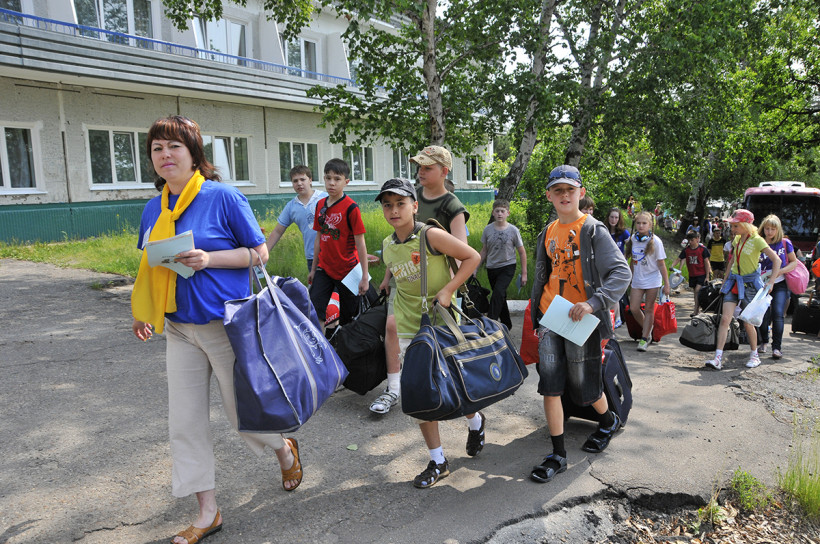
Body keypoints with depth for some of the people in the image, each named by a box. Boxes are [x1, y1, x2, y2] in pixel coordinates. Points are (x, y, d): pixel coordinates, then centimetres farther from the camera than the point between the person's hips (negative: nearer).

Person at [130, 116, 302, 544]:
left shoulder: (223, 196, -10)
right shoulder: (154, 209, 7)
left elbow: (260, 252, -8)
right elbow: (154, 267, 16)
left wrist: (209, 259, -21)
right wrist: (143, 313, 5)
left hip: (226, 323, -5)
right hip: (180, 328, 6)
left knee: (242, 410, 7)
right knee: (185, 421, 7)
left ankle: (285, 449, 41)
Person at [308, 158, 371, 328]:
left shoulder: (351, 208, -13)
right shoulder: (320, 205, 5)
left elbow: (360, 243, -12)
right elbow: (319, 238, 13)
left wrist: (365, 276, -13)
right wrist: (313, 269, 15)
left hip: (347, 270, -5)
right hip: (324, 269, 5)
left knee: (347, 317, 7)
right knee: (314, 312, -4)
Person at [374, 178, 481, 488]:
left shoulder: (431, 236, -15)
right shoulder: (387, 247, 4)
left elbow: (472, 257, -10)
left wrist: (448, 290, -20)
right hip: (409, 331, 5)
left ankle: (476, 422, 40)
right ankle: (438, 462, 21)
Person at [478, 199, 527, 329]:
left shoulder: (513, 230, -5)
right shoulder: (488, 229, 1)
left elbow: (522, 252, 1)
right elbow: (484, 251, 11)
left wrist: (524, 273, -1)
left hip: (507, 267, -3)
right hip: (492, 268, 4)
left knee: (498, 293, -23)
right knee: (501, 298, 12)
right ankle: (506, 324, 28)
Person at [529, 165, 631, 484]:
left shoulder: (593, 230, -7)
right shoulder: (548, 234, 10)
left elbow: (621, 272, -16)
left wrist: (593, 302, -29)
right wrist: (536, 318, 18)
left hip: (580, 321, -5)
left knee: (584, 386, 7)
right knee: (550, 386, 0)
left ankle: (609, 421, 41)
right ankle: (558, 455, 11)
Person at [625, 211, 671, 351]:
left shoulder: (655, 241, -11)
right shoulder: (632, 239, 1)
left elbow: (661, 264, -8)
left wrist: (666, 284, -8)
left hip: (652, 280, -4)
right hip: (637, 280, 4)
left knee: (649, 309, 2)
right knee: (633, 308, -1)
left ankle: (644, 339, 10)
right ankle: (647, 330, 24)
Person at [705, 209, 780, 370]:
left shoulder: (757, 240, -11)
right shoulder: (737, 239, 8)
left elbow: (776, 260, -14)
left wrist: (771, 282, -22)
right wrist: (725, 280, 20)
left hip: (750, 283, -5)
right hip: (734, 281, 5)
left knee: (747, 322, 2)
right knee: (725, 318, -7)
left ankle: (754, 355, 25)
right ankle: (718, 358, -10)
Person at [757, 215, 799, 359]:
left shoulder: (785, 243, 1)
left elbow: (794, 262, 5)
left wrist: (779, 272, -11)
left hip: (780, 284, -1)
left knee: (778, 314, -14)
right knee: (764, 315, -2)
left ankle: (777, 347, -6)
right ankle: (764, 342, 24)